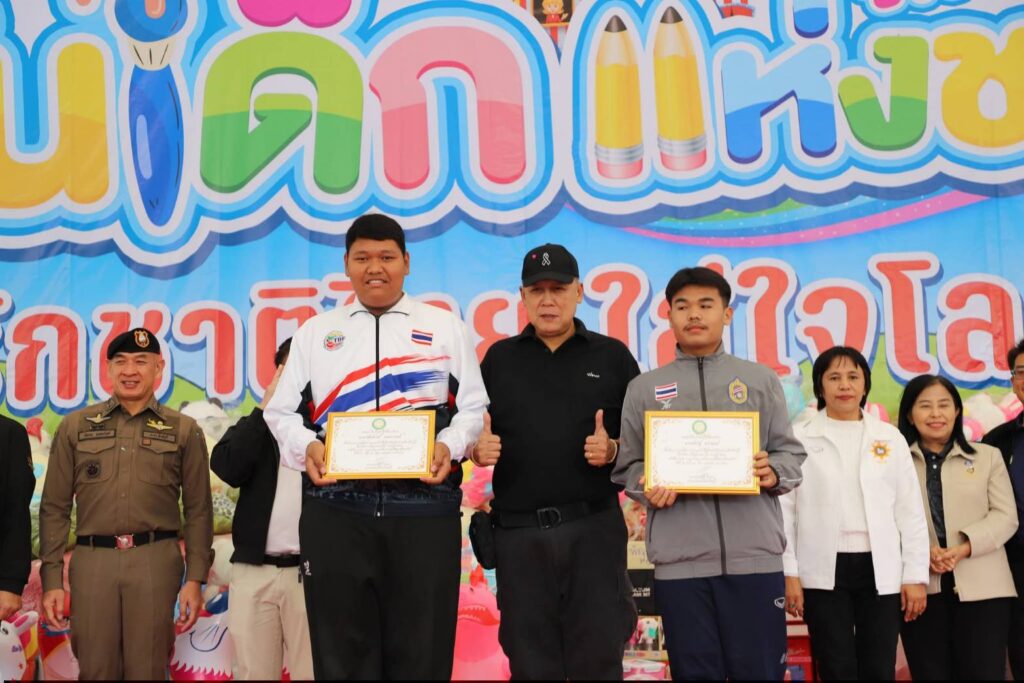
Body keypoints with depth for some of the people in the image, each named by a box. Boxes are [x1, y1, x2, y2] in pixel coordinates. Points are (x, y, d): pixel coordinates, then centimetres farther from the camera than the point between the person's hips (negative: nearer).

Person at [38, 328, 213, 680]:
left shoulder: (184, 430, 8)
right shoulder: (75, 426, 10)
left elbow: (197, 510, 7)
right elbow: (55, 508, 9)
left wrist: (195, 578, -1)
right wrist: (52, 580, 3)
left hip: (155, 561, -1)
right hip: (93, 561, 1)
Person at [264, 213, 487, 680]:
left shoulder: (446, 327, 14)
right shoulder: (315, 332, 18)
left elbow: (473, 408, 10)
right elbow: (281, 410, 15)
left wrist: (449, 446, -11)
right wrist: (306, 446, -7)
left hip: (424, 507, -1)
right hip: (336, 509, 1)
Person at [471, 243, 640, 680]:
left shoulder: (612, 356, 6)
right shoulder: (498, 359, 11)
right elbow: (474, 435, 12)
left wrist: (612, 450, -13)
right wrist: (478, 449, -10)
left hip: (594, 528, -1)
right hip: (519, 532, 2)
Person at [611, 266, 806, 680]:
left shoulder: (761, 380, 13)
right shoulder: (644, 388, 12)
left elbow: (792, 453, 10)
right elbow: (626, 465, 10)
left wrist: (773, 473, -10)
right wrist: (646, 487, -11)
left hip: (755, 555, 0)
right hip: (679, 560, 0)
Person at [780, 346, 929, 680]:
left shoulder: (890, 437, 9)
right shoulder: (800, 438, 3)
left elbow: (910, 511, 7)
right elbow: (784, 509, 0)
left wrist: (916, 575, 2)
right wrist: (788, 573, -6)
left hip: (880, 570, 2)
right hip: (823, 571, -2)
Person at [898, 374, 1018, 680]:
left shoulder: (988, 456, 12)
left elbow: (1006, 516, 3)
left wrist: (965, 547, -13)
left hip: (981, 587, 0)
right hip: (921, 588, 0)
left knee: (983, 673, -3)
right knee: (929, 673, 4)